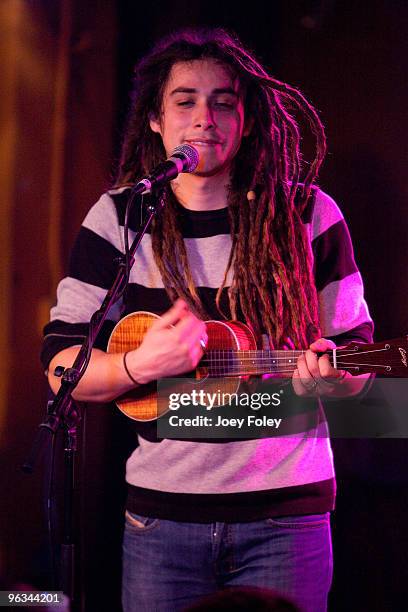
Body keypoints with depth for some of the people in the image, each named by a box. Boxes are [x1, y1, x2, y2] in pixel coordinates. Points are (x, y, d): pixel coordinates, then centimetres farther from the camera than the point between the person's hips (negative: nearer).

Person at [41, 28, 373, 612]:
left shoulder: (308, 215, 0)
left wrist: (329, 376, -17)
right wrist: (141, 363, -17)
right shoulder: (118, 219, 2)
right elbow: (60, 364, 2)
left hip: (286, 513, -1)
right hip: (161, 514, 1)